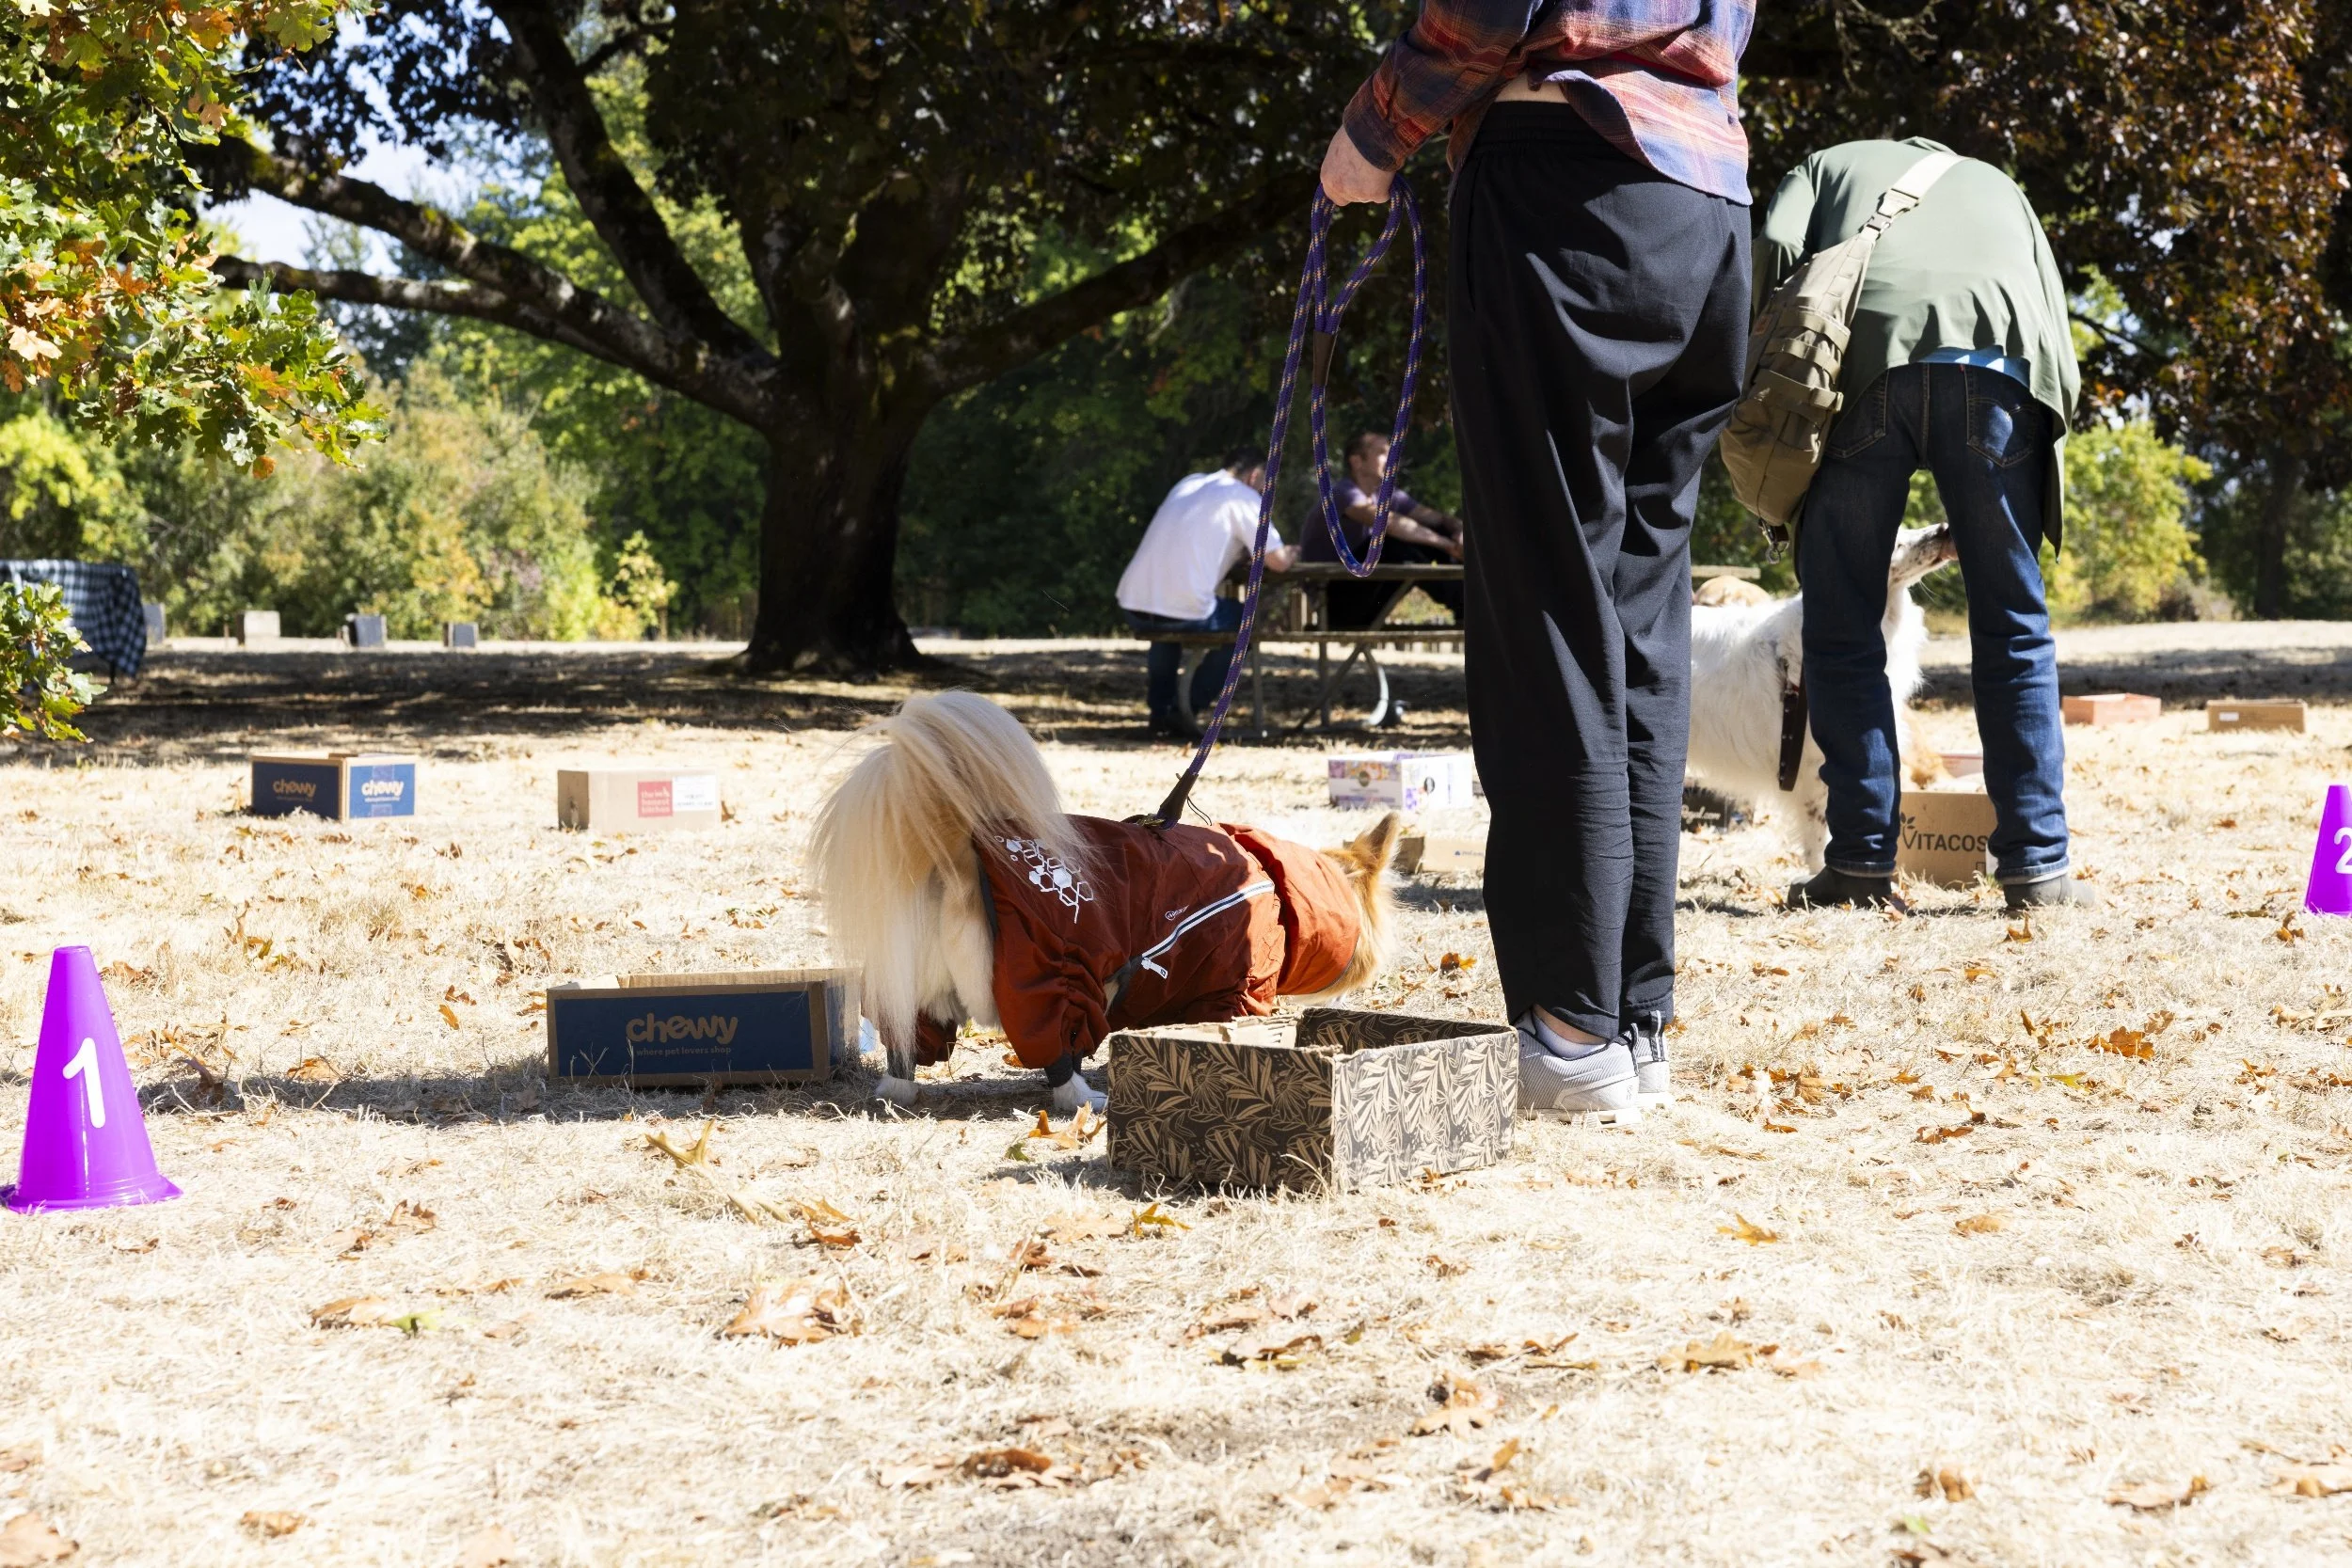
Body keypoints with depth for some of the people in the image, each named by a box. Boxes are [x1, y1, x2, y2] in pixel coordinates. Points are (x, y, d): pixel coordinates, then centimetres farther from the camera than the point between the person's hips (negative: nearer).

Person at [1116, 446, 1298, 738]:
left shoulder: (1189, 483, 20)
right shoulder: (1244, 498, 0)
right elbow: (1277, 562, 0)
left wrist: (1246, 553, 31)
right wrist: (1288, 555, 22)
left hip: (1132, 607, 6)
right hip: (1183, 613, -6)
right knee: (1241, 619, 23)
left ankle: (1159, 710, 29)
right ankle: (1184, 712, 14)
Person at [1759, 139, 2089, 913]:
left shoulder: (1826, 167, 33)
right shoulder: (1997, 187, 39)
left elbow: (1773, 250, 9)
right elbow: (2059, 328, 25)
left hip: (1862, 357, -1)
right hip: (1996, 362, 1)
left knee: (1841, 625, 9)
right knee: (2013, 625, 11)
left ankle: (1861, 863, 6)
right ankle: (2036, 865, 7)